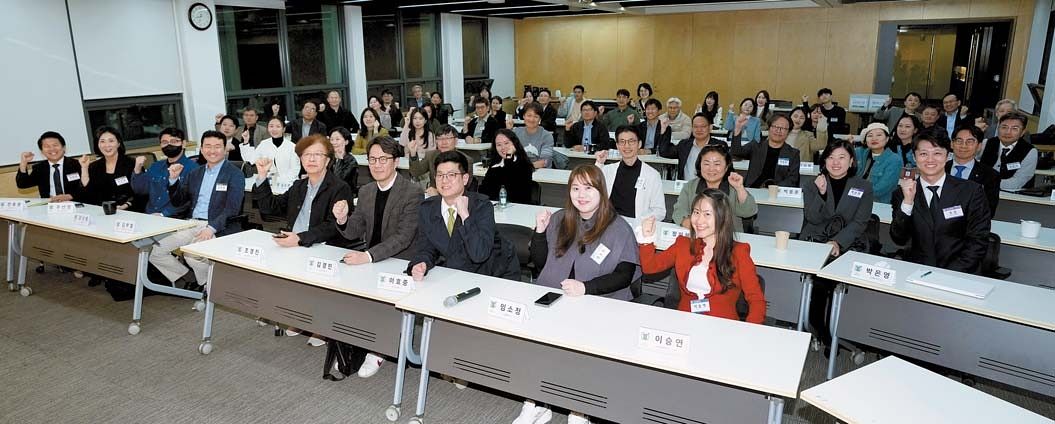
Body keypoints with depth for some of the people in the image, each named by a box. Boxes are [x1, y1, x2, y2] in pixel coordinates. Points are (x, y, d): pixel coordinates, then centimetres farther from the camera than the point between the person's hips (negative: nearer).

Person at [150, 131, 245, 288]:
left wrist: (211, 228, -25)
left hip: (218, 228, -7)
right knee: (155, 251, -5)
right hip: (191, 225, 7)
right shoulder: (195, 174, 18)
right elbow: (177, 202, 20)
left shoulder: (235, 175, -2)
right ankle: (189, 277, 12)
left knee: (192, 254, -31)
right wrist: (173, 179, 3)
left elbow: (232, 209, -12)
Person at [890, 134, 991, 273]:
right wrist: (908, 202, -15)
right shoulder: (902, 193, 5)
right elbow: (899, 240, -3)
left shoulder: (971, 191, 2)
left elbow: (978, 241, 0)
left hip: (959, 274, -1)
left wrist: (952, 273, -13)